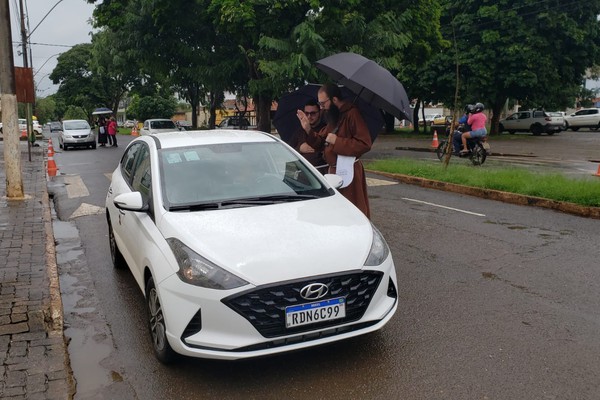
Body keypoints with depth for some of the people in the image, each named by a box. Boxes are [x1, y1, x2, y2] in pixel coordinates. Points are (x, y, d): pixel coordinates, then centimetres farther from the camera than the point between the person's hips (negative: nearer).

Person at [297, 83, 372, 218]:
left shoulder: (352, 114, -14)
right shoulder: (333, 117, 17)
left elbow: (364, 144, -23)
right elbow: (320, 143, 21)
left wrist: (336, 141, -19)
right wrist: (308, 129, 4)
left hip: (348, 172, -9)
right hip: (334, 170, 10)